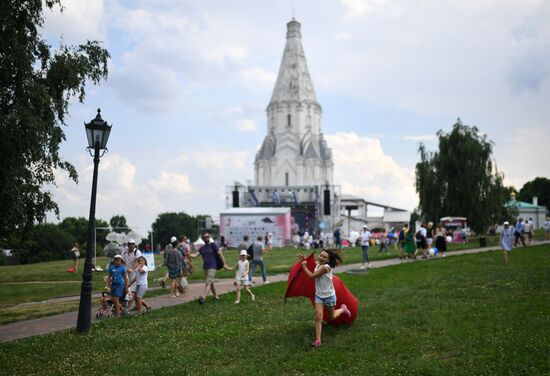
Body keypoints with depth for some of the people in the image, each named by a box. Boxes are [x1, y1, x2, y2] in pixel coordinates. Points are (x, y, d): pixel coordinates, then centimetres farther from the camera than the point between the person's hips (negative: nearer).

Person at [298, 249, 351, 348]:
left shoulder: (326, 267, -25)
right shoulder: (317, 265, -4)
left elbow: (312, 275, -24)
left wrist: (304, 266, -13)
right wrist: (304, 259, 5)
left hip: (329, 296, -5)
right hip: (319, 295, 5)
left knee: (331, 317, 17)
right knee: (318, 317, -11)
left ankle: (342, 309, 47)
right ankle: (317, 340, -9)